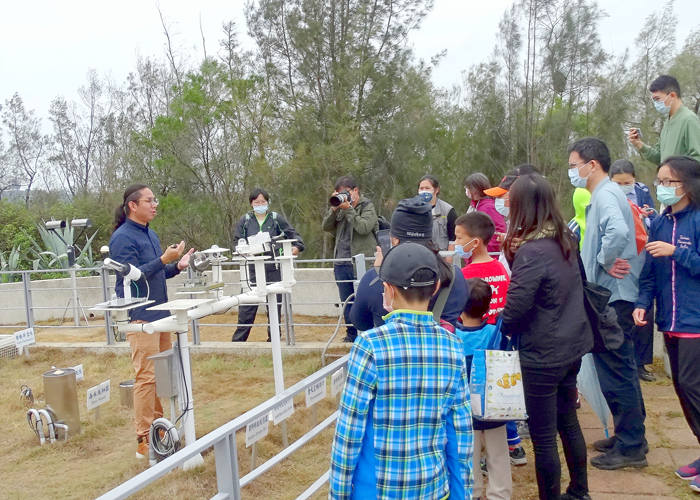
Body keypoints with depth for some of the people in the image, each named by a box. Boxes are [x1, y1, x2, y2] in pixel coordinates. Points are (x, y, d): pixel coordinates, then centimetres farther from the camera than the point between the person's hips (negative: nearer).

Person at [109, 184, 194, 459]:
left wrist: (177, 265, 6)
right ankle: (144, 441, -2)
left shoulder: (150, 235, 15)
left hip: (160, 313, 9)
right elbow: (132, 275, -19)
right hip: (140, 316, -9)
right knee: (146, 377, -8)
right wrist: (164, 259, -22)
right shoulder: (123, 237, -12)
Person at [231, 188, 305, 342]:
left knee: (275, 304, 7)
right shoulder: (244, 221, 7)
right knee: (247, 306, -2)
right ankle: (238, 339, 6)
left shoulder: (276, 218, 6)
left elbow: (292, 234, 8)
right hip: (253, 269, -1)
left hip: (273, 269, 1)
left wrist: (297, 246, -13)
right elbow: (237, 243, 6)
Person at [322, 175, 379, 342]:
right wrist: (334, 208, -3)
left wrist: (348, 209, -15)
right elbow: (326, 227, 8)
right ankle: (352, 334, 22)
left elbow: (364, 227, -18)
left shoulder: (367, 207, -1)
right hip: (341, 264, 6)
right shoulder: (341, 209, 15)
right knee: (347, 302, 12)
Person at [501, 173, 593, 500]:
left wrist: (505, 329, 0)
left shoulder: (531, 252, -23)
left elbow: (515, 308, -24)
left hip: (542, 354, -9)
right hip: (572, 345, 9)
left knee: (543, 437, 5)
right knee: (568, 422, 23)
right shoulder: (565, 240, 3)